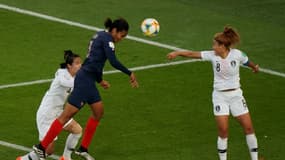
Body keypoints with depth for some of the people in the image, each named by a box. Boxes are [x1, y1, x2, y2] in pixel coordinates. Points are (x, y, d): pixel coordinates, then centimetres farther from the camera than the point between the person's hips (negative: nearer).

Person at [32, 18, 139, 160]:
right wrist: (130, 74, -11)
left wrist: (100, 80, 37)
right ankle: (41, 147, -4)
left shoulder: (100, 36, 18)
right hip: (85, 80, -10)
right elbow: (113, 62, -21)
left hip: (88, 80, 10)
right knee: (67, 115, -8)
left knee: (98, 111, 17)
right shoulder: (107, 38, -11)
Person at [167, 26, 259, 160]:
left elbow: (248, 62, 7)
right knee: (223, 130, -6)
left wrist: (255, 67, 26)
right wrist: (177, 53, -26)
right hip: (220, 95, 0)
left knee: (248, 127, 1)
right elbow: (193, 54, -15)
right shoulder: (212, 55, -11)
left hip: (235, 94, 0)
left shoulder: (237, 54, -13)